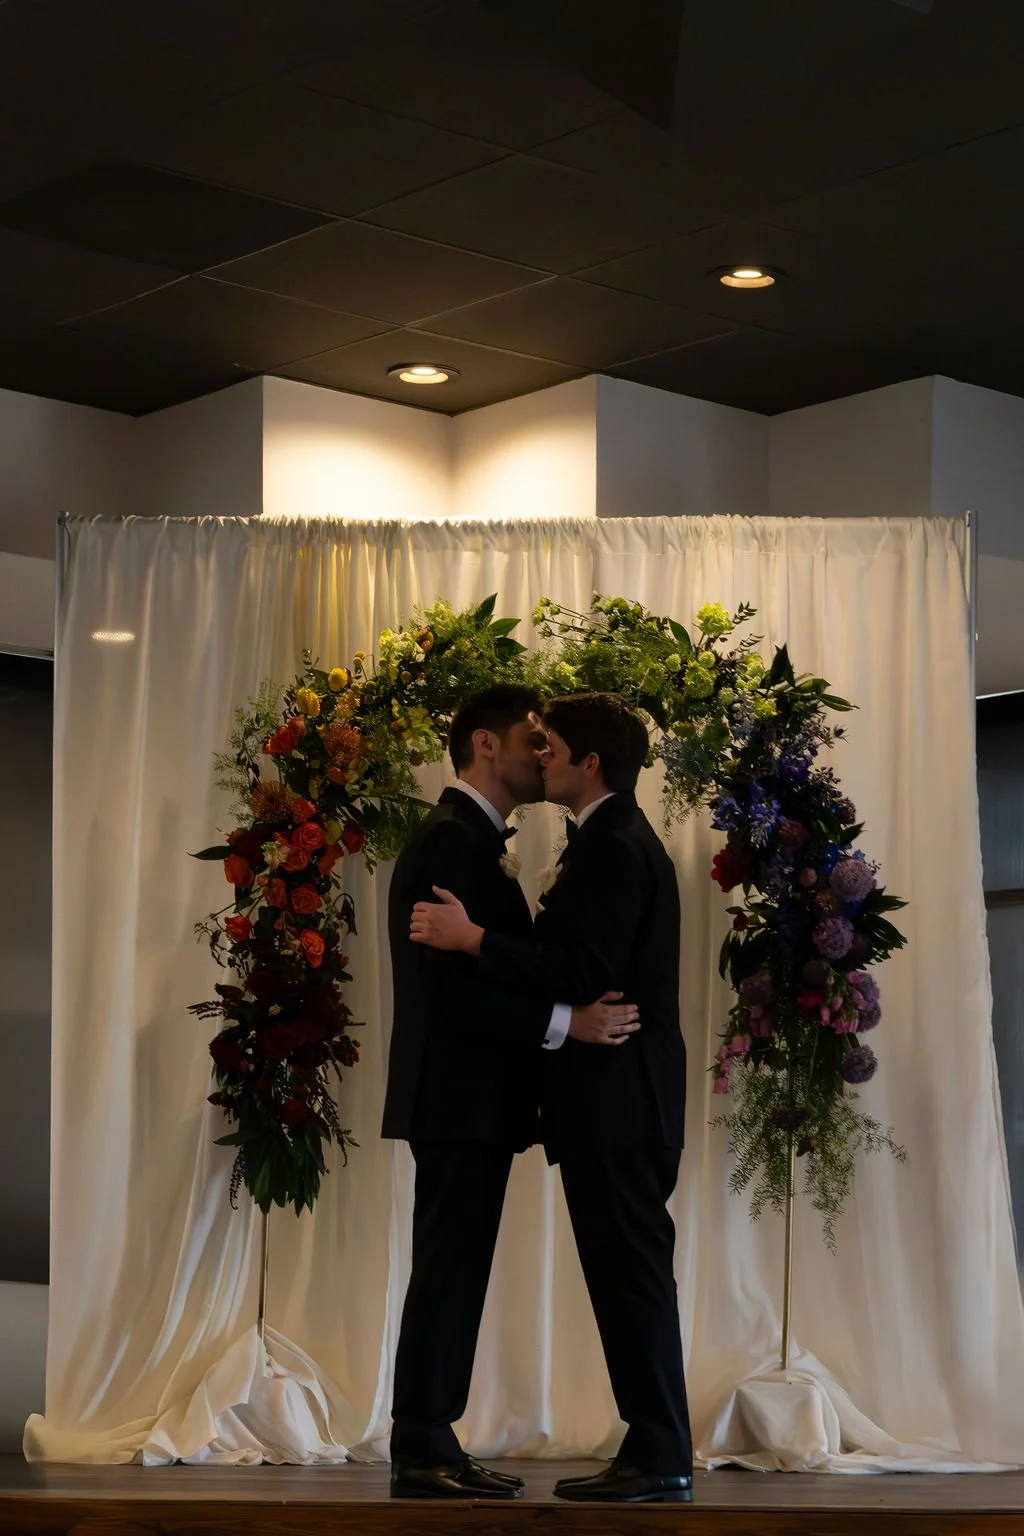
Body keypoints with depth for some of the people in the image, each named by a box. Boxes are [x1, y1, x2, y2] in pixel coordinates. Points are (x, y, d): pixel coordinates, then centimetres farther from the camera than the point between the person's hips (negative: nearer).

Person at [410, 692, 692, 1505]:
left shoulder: (615, 849, -14)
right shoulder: (613, 841, 18)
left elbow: (583, 972, -22)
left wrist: (473, 938, -21)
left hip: (617, 1100, -10)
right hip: (615, 1100, 10)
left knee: (632, 1271, -7)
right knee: (628, 1274, 11)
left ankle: (661, 1458, -3)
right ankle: (653, 1450, 15)